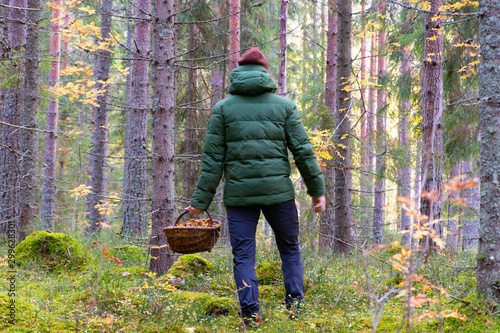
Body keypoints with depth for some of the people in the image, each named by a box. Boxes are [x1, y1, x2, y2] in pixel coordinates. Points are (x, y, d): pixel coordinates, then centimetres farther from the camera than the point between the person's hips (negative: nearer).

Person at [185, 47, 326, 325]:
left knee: (243, 257, 5)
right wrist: (317, 189, 9)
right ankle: (295, 304, 7)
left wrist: (201, 201, 4)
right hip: (278, 191, 0)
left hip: (239, 194, 0)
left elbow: (213, 159, 1)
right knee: (290, 249, 16)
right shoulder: (284, 106, 5)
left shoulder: (223, 109, 4)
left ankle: (251, 314, -3)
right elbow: (303, 151, 1)